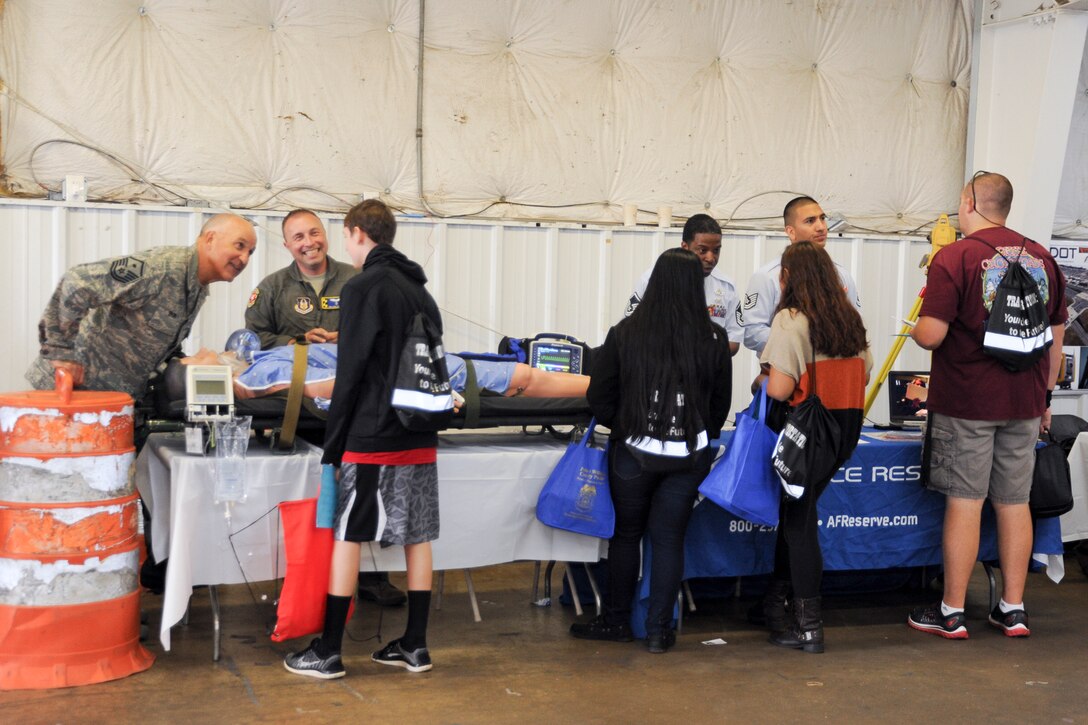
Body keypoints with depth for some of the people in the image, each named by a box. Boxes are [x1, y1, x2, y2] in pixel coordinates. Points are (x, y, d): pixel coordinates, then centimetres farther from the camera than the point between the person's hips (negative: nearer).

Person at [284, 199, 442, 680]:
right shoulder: (420, 290, 14)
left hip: (371, 440, -7)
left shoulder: (364, 286, -9)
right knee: (417, 538, 10)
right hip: (420, 440, 7)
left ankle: (327, 653, 6)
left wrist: (332, 446, -7)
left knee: (346, 537, 0)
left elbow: (351, 373, -12)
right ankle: (415, 646, 17)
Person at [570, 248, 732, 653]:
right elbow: (721, 403, 6)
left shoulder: (625, 333, -8)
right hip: (690, 454, 1)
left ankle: (616, 621, 26)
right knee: (669, 539, 9)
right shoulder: (714, 340, -5)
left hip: (633, 451, -1)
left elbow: (599, 397, -3)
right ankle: (659, 630, 13)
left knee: (626, 533, 15)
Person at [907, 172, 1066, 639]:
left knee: (964, 503, 0)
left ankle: (952, 613, 8)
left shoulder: (954, 259, -10)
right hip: (1023, 404, 5)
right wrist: (1045, 395, 22)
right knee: (1014, 503, 11)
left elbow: (931, 336, -17)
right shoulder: (1041, 258, 7)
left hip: (966, 403, -5)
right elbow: (1057, 337, 12)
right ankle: (1013, 609, 18)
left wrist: (916, 328, 6)